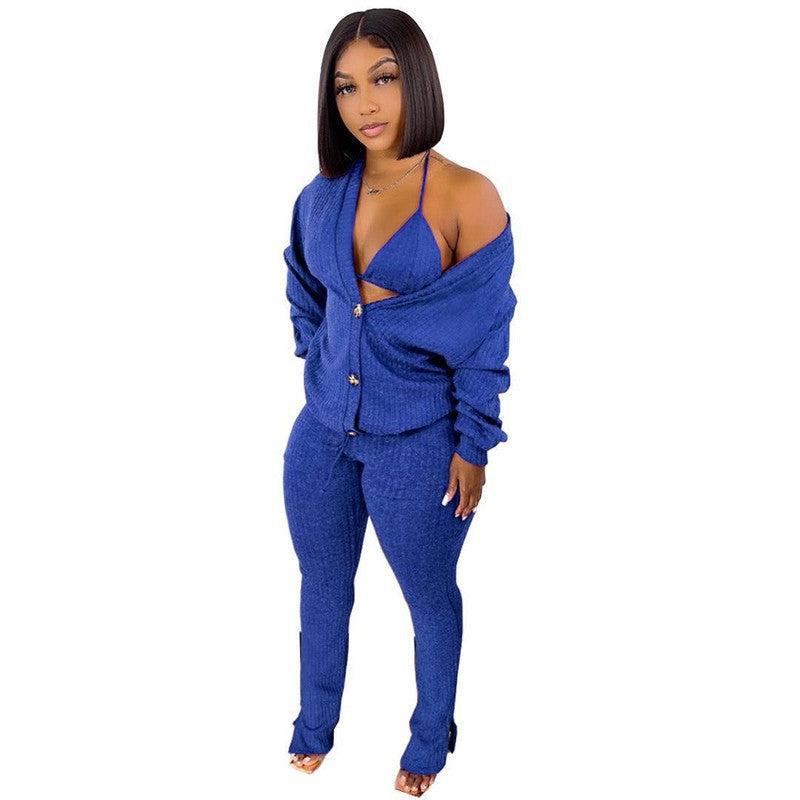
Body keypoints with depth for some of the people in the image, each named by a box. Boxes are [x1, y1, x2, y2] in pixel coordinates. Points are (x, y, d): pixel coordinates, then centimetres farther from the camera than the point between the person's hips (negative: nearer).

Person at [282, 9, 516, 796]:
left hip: (417, 444, -4)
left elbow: (485, 335, -11)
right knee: (322, 585, 20)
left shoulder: (467, 197, -15)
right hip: (322, 432, 5)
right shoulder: (323, 192, 0)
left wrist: (472, 447, -9)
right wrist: (321, 360, 13)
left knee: (428, 596, 15)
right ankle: (315, 725, 44)